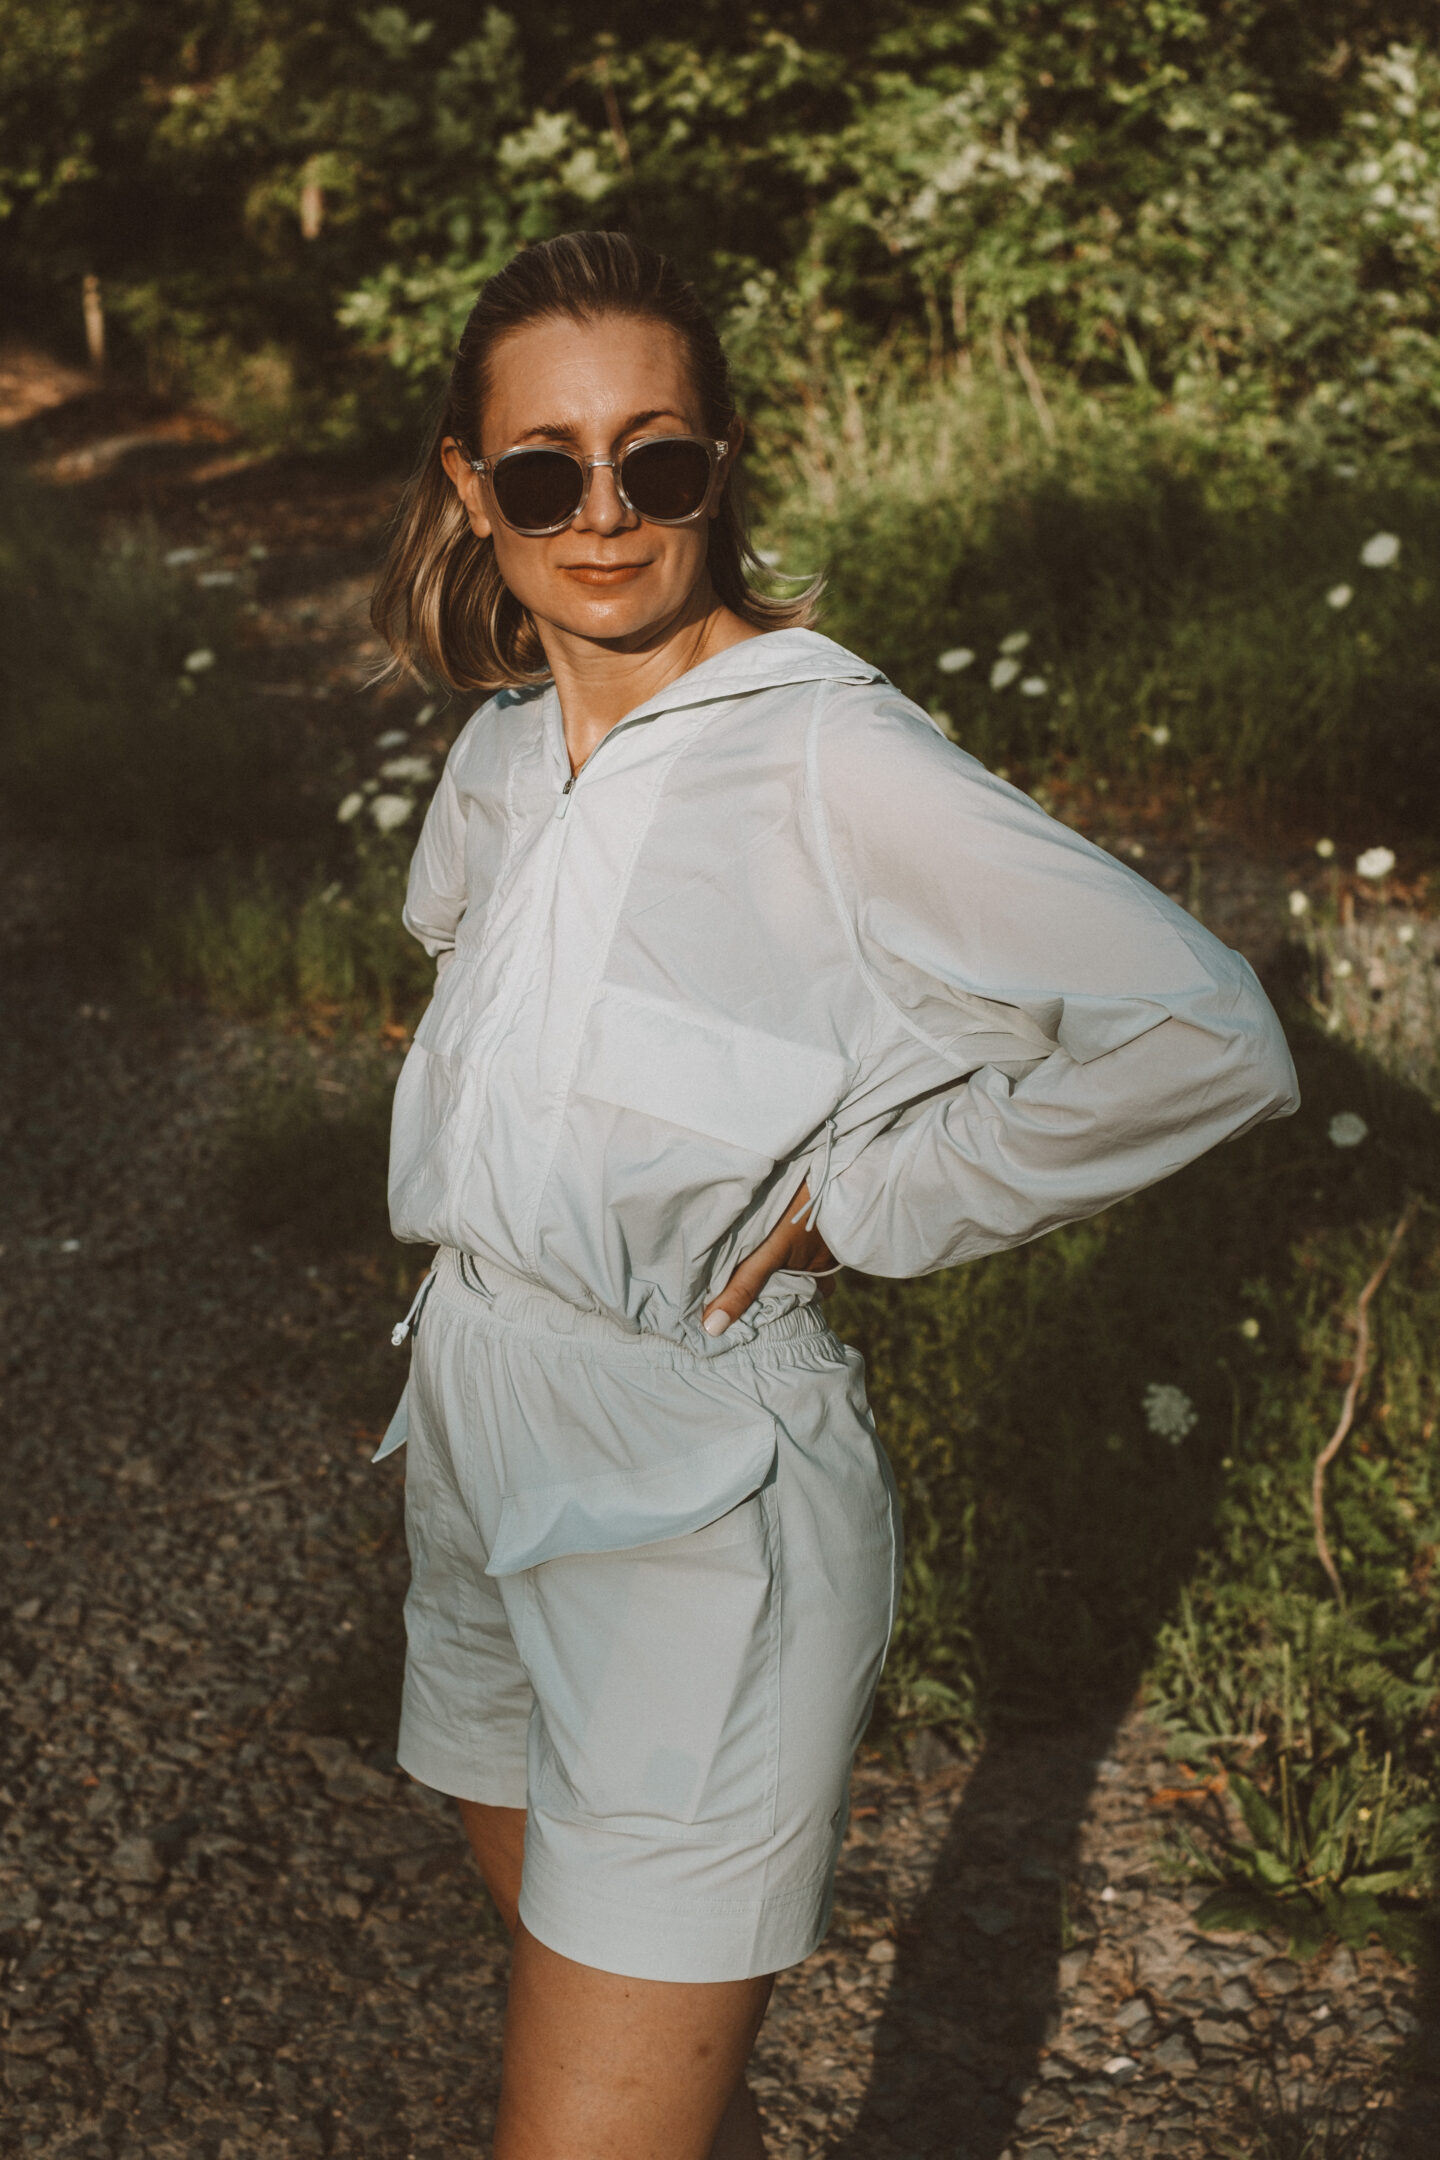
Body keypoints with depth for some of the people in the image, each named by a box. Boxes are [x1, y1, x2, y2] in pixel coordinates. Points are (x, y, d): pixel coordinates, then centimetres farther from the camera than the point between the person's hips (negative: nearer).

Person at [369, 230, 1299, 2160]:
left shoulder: (830, 756, -17)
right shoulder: (502, 753, 5)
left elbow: (1208, 1040, -22)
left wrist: (860, 1204, -15)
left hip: (702, 1506, -7)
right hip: (479, 1447, 7)